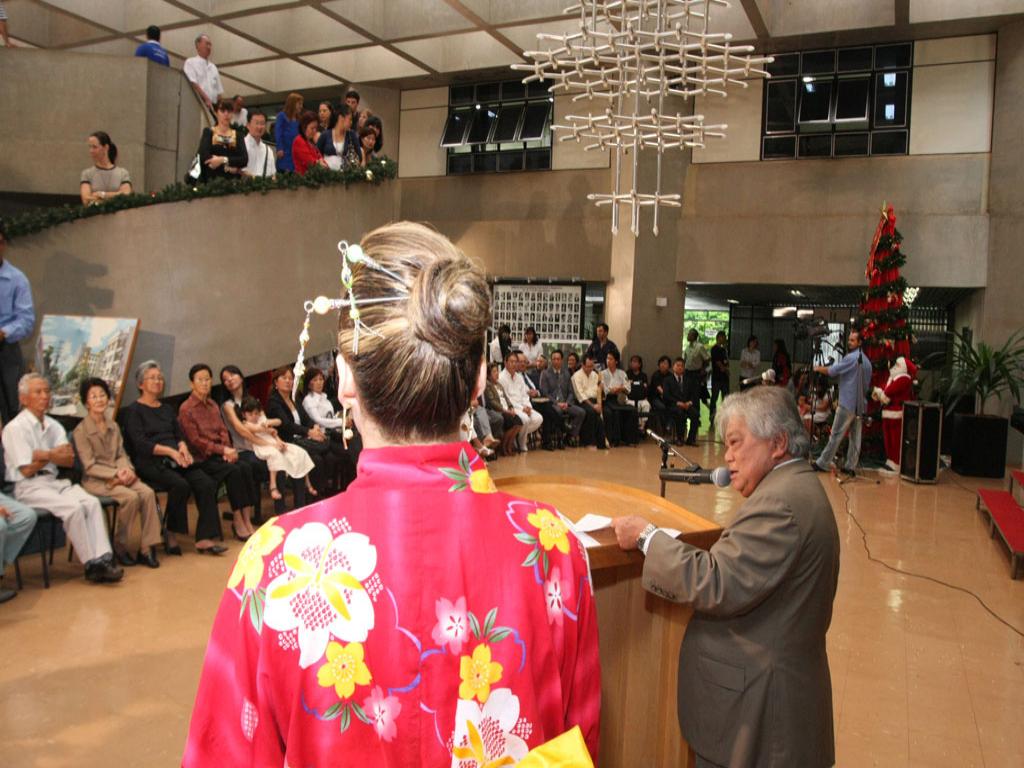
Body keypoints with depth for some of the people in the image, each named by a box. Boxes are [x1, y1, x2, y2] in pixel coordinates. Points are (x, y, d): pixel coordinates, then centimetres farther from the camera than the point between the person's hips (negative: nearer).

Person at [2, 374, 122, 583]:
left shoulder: (53, 426, 14)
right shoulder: (15, 428, -5)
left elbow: (70, 460, 5)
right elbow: (26, 470, -8)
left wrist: (46, 455, -12)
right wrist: (53, 456, 0)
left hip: (55, 482, 6)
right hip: (29, 488, -6)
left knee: (92, 502, -21)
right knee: (73, 508, -29)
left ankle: (102, 559, -27)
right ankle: (92, 565, -20)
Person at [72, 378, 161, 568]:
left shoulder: (113, 426, 13)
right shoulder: (81, 431, -5)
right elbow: (89, 466, -10)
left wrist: (127, 470, -9)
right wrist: (116, 474, -19)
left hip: (118, 476, 5)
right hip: (95, 481, -5)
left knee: (147, 492, -23)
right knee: (131, 497, -30)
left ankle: (146, 548, -19)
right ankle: (119, 546, -10)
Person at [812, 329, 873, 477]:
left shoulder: (851, 357, -12)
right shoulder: (866, 360, 15)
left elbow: (832, 371, -11)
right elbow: (868, 384, 20)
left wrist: (818, 368, 6)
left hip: (847, 403, -8)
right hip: (860, 404, 8)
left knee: (836, 435, -4)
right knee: (855, 437, 5)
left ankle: (823, 463, 1)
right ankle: (851, 467, 6)